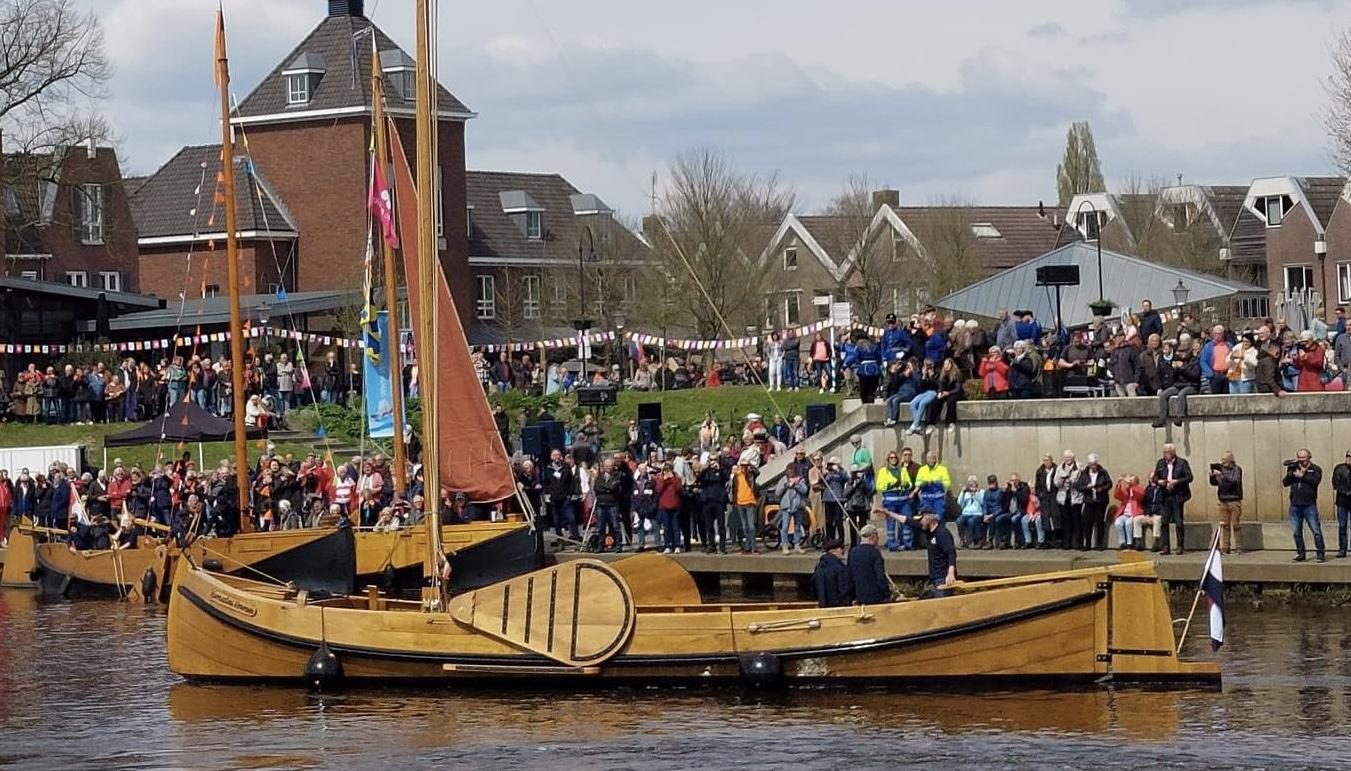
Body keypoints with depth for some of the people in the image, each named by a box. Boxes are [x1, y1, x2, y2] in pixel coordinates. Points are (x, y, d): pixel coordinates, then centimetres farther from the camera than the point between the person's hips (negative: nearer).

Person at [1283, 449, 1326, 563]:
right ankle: (1300, 554, 17)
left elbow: (1315, 481, -15)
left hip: (1309, 505, -4)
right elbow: (1285, 483, 9)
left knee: (1316, 530, -7)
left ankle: (1321, 554, -4)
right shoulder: (1293, 468, 13)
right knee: (1296, 532, 7)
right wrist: (1290, 474, -9)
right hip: (1295, 505, 4)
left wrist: (1302, 476, -13)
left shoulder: (1315, 469, 3)